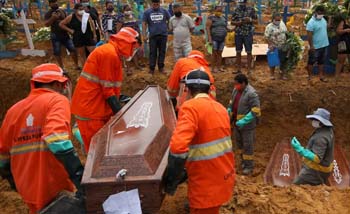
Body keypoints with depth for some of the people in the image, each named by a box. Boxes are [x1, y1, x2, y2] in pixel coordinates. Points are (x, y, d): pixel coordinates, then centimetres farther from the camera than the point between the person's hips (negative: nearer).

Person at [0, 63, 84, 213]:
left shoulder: (14, 109, 9)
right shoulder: (57, 100, -10)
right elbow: (57, 138, -28)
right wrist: (78, 174, -35)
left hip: (27, 188, 6)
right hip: (54, 187, -6)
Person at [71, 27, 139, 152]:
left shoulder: (112, 52, 15)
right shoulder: (109, 54, -18)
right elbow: (107, 90, -18)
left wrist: (120, 100, 14)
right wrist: (120, 113, -14)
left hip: (98, 106, 10)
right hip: (90, 108, -10)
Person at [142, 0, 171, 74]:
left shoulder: (164, 11, 6)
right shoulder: (147, 12, 5)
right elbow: (144, 24, 3)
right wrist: (144, 35, -3)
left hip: (163, 35, 1)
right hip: (153, 35, -1)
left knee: (162, 52, 6)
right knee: (152, 53, 2)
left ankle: (161, 67, 17)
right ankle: (152, 68, 10)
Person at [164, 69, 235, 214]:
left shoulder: (190, 107, -18)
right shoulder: (220, 108, 7)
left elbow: (178, 147, -32)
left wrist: (171, 181, -18)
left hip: (207, 186, -7)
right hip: (225, 177, 7)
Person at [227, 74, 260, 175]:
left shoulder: (251, 93, -22)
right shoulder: (236, 90, 2)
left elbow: (256, 111, -23)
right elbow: (231, 103, 18)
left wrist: (243, 121, -27)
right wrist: (228, 113, 3)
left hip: (247, 125, -8)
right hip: (237, 123, 8)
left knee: (247, 145, 3)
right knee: (239, 142, 20)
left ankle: (249, 166, 17)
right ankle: (243, 161, 38)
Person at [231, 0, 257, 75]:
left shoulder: (251, 10, 1)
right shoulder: (236, 10, 5)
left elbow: (256, 20, 5)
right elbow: (232, 22, 8)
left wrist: (250, 20, -15)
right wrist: (239, 22, -11)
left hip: (248, 34, -2)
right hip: (238, 34, 2)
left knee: (249, 52, -1)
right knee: (238, 52, 7)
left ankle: (249, 69, 5)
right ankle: (239, 69, 17)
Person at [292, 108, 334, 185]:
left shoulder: (321, 137, -30)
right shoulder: (328, 130, 1)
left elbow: (317, 158, -33)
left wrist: (300, 149, -41)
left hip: (315, 170, -10)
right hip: (323, 167, 10)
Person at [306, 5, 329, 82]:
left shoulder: (323, 19, 5)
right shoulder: (311, 22, -19)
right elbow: (309, 35, -21)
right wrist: (311, 46, -22)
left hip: (324, 45, 8)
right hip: (315, 47, -8)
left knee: (321, 62, 16)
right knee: (311, 62, 5)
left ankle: (321, 76, 26)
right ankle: (309, 77, 14)